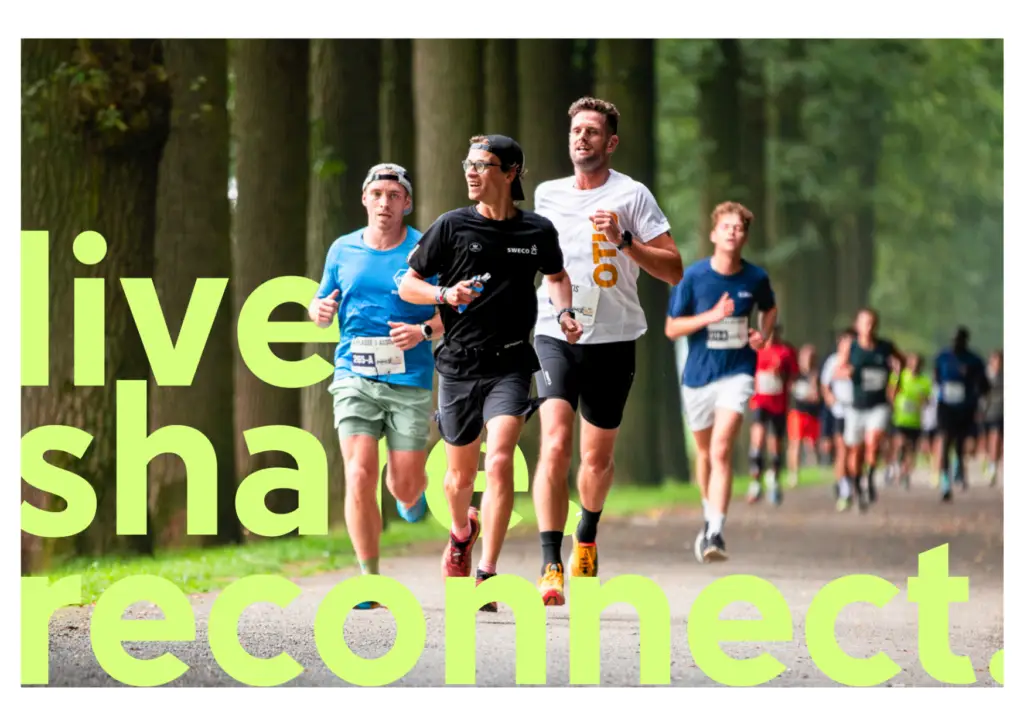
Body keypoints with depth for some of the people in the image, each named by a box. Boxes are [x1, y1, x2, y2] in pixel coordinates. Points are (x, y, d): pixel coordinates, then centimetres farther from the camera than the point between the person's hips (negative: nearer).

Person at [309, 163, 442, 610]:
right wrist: (320, 310, -6)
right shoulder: (343, 250, 8)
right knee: (359, 476, -13)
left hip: (410, 381, -1)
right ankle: (370, 580, -4)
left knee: (405, 487, 1)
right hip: (354, 378, 1)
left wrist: (424, 330, -18)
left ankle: (412, 489, 42)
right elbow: (322, 308, 17)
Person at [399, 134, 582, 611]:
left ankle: (487, 574, -17)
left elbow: (556, 276, 24)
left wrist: (563, 312, 5)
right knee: (461, 475, 12)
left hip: (510, 364, -1)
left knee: (499, 461, -20)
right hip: (458, 362, 1)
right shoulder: (452, 226, -1)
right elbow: (407, 284, 4)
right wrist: (445, 294, -15)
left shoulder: (538, 231, 3)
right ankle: (461, 532, 47)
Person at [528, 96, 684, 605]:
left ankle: (586, 537, 38)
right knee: (554, 444, -17)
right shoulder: (547, 194, 10)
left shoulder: (631, 196, -3)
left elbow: (674, 271, -6)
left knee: (597, 458, 9)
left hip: (612, 339, -1)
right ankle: (550, 565, -20)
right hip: (555, 334, 1)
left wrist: (624, 241, -18)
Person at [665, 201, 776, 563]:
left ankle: (716, 533, -22)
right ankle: (710, 516, 40)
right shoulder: (693, 276, -9)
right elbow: (671, 328, -6)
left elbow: (770, 309, 19)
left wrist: (763, 334, -2)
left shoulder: (755, 278, -4)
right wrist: (710, 316, -21)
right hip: (698, 375, 1)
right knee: (705, 453, 15)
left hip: (737, 373, -1)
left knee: (721, 451, -19)